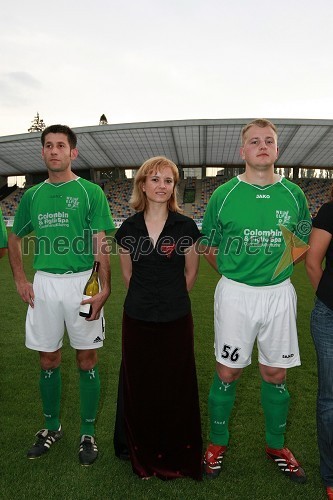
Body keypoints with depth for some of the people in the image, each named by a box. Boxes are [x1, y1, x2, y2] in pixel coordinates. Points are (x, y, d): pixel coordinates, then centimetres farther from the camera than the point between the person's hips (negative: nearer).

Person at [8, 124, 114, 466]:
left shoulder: (90, 192, -2)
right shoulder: (33, 195, 10)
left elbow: (101, 244, -7)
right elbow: (14, 238, 20)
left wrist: (104, 288, -16)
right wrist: (20, 279, 9)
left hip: (82, 282, -3)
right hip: (44, 283, 4)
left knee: (86, 361, 6)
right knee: (48, 361, 14)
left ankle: (88, 433, 24)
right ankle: (52, 427, 34)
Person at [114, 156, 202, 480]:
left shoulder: (186, 227, -6)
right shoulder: (128, 229, -1)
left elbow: (190, 273, 6)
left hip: (176, 320, -1)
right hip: (137, 319, 2)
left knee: (175, 386, 9)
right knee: (139, 386, 12)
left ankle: (175, 455, 33)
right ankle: (144, 455, 35)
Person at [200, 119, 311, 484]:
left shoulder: (293, 194, 3)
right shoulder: (224, 194, -3)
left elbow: (303, 243, 13)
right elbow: (209, 246, 6)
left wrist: (275, 269, 3)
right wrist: (233, 274, 2)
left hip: (279, 294, 2)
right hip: (235, 293, -2)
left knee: (275, 374, 13)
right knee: (227, 372, 6)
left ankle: (276, 445, 36)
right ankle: (218, 443, 30)